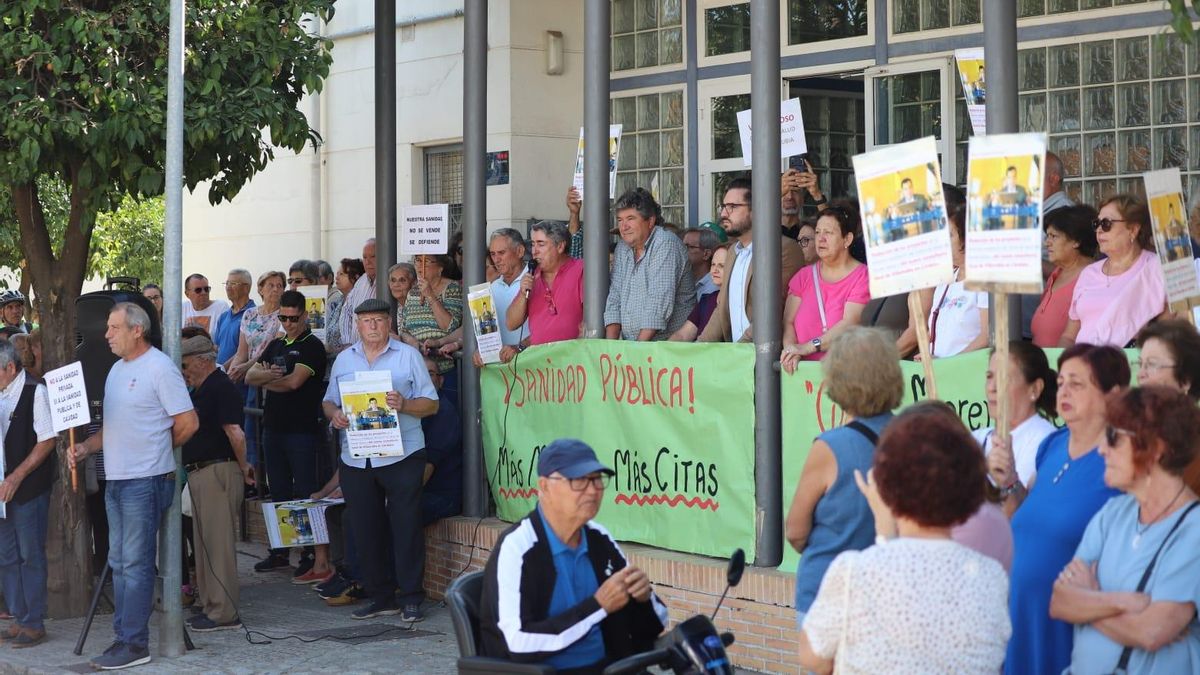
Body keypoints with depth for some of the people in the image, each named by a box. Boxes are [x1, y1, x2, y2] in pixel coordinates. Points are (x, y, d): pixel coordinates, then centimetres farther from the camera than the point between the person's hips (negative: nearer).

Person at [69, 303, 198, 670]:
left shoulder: (159, 367, -11)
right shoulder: (117, 369, 15)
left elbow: (188, 422, -12)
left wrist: (156, 448, 2)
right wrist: (87, 446, 4)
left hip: (145, 481, -9)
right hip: (115, 480, 9)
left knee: (136, 564, -6)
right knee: (119, 563, 12)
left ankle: (134, 644, -3)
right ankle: (124, 636, 18)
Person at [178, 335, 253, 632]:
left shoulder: (222, 388, -14)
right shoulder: (200, 390, 18)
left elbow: (235, 433, -22)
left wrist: (243, 467, -12)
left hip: (217, 471, -11)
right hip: (199, 474, 11)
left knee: (218, 541, -9)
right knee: (203, 541, 14)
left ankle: (224, 613, -7)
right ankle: (208, 605, 21)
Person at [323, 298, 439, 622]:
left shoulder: (408, 356, 4)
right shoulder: (343, 360, 15)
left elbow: (431, 404, 1)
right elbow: (329, 401, 16)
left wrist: (404, 405, -18)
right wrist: (334, 414, -6)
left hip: (402, 456, -4)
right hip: (356, 459, 4)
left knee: (406, 527, -4)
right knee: (366, 530, 6)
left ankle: (410, 598, 2)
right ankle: (380, 597, 16)